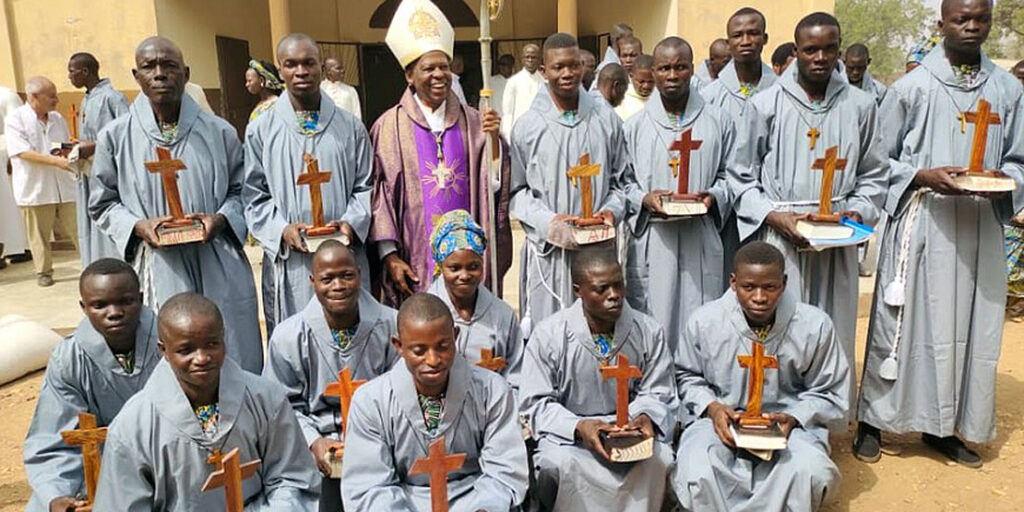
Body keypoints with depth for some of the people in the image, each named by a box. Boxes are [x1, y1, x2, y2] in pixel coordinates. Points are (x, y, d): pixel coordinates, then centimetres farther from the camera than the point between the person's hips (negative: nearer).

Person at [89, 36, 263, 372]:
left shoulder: (219, 132, 4)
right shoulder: (115, 137, 4)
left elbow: (240, 190, 11)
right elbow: (102, 204, 11)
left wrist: (220, 219, -9)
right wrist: (138, 226, -8)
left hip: (220, 272, 1)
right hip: (157, 272, 0)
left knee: (234, 367, 5)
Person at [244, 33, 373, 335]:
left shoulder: (350, 127, 6)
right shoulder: (261, 132, 4)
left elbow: (364, 186, 8)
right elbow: (254, 197, 6)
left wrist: (351, 222, -10)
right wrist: (282, 229, -11)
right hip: (288, 263, 0)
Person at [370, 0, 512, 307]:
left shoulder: (473, 122, 5)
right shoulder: (389, 127, -3)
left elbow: (493, 185, 0)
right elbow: (379, 195, -3)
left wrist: (493, 139, -15)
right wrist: (389, 255, -8)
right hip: (415, 262, -2)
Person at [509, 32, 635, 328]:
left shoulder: (606, 121, 5)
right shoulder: (527, 126, 0)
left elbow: (623, 180, 12)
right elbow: (516, 190, 3)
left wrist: (612, 211, -7)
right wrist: (548, 221, -11)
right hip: (548, 250, -1)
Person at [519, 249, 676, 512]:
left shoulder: (649, 332, 0)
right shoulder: (548, 334, -7)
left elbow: (658, 394, 7)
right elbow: (536, 403, -6)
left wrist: (645, 417, -17)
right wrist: (578, 427, -22)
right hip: (567, 433, -1)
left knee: (659, 457, -28)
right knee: (562, 463, -33)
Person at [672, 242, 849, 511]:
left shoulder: (815, 325, -9)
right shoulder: (704, 321, -10)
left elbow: (830, 393, 5)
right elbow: (687, 376, 8)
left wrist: (793, 417, -14)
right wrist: (711, 406, -12)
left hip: (789, 423, 1)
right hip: (722, 420, 0)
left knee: (810, 474, -32)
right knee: (696, 474, -31)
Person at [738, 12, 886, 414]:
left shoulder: (861, 106, 7)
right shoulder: (766, 104, 0)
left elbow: (873, 174, 13)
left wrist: (858, 212, -5)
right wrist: (774, 215, -13)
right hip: (778, 236, -2)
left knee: (832, 334, 9)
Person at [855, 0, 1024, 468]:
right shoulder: (912, 87, 0)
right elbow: (881, 160, 0)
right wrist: (923, 176, -16)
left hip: (980, 226, 4)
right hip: (920, 222, -3)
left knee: (969, 326, 8)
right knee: (902, 320, 1)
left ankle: (944, 425, 23)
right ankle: (873, 422, 14)